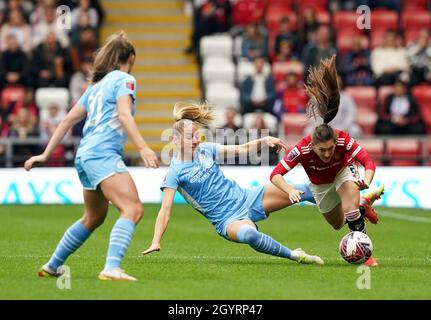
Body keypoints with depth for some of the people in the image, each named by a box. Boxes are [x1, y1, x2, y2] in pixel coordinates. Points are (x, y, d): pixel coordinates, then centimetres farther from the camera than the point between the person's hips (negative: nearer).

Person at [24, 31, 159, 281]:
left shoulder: (97, 84, 23)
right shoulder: (124, 79, 0)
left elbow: (68, 120, 23)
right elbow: (124, 115, -16)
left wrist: (46, 154, 27)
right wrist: (143, 148, -25)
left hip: (85, 155, 9)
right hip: (103, 154, -9)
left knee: (94, 218, 23)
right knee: (133, 209, -20)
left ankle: (52, 266, 33)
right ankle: (112, 268, -35)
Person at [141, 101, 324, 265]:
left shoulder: (206, 149, 3)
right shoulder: (175, 172, -10)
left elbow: (242, 150, 9)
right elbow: (165, 210, -13)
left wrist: (265, 141, -8)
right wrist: (156, 242, -21)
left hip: (246, 198, 5)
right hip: (228, 220, -5)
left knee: (302, 191, -5)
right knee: (248, 233, -42)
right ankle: (294, 256, -26)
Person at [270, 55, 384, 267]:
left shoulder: (344, 140, -39)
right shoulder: (302, 149, -41)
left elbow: (369, 163, -39)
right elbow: (276, 174, -39)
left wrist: (366, 182, -61)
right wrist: (290, 190, -59)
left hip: (343, 173, -2)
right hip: (319, 185, 2)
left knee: (350, 207, -31)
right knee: (338, 224, 19)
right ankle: (363, 207, 48)